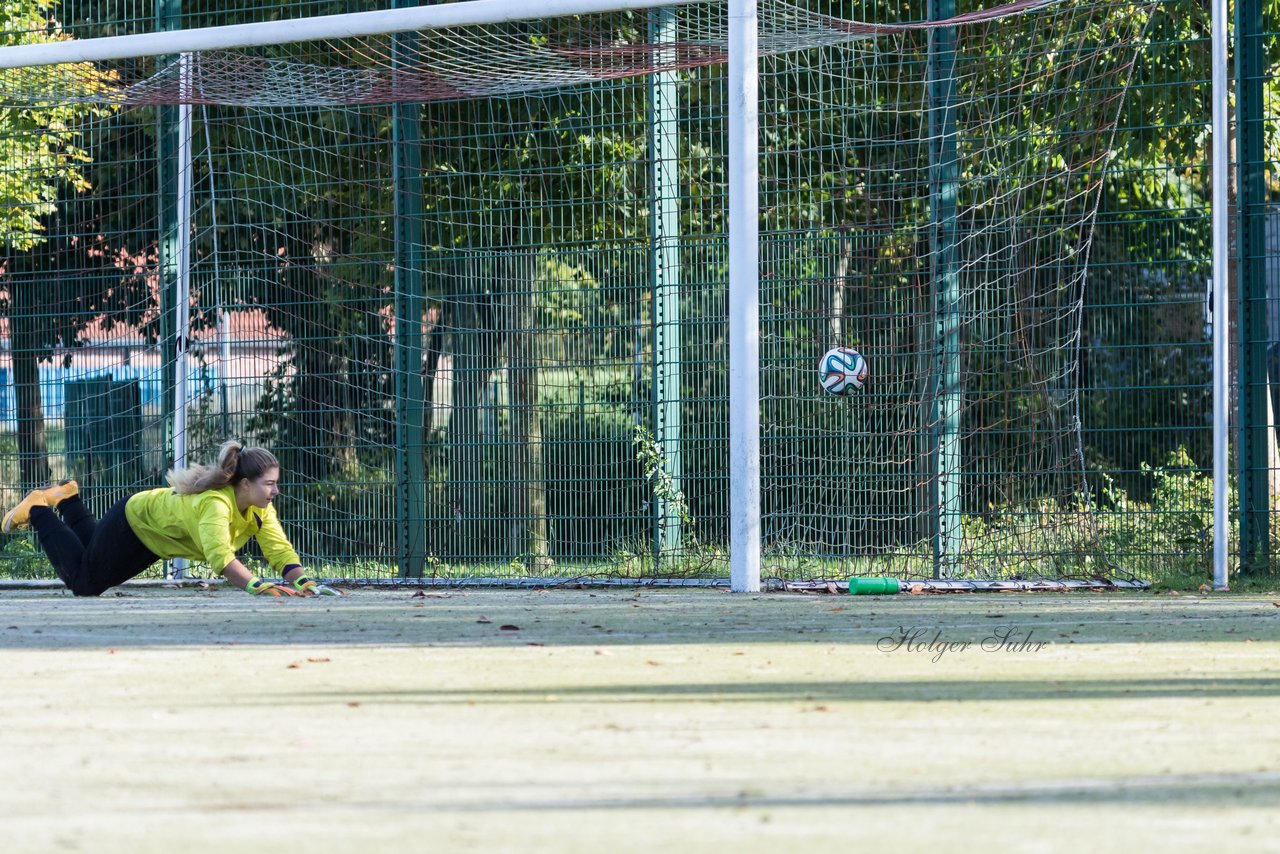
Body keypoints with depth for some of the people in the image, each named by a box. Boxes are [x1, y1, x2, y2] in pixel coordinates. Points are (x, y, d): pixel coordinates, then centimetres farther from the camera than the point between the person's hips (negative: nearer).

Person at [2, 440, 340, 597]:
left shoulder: (260, 509, -22)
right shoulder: (215, 503, -45)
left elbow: (281, 551, -28)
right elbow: (220, 556, -58)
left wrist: (305, 583, -46)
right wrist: (257, 586, -71)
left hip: (155, 538, 7)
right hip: (132, 519, -7)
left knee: (101, 579, 29)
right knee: (81, 582, 9)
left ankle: (67, 500, 44)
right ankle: (39, 511, 25)